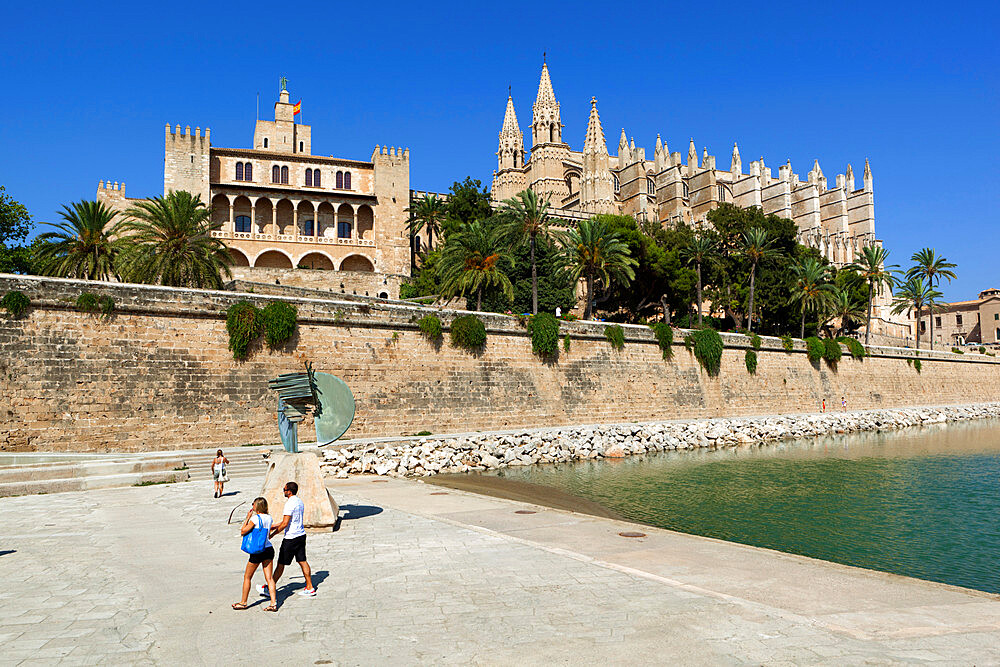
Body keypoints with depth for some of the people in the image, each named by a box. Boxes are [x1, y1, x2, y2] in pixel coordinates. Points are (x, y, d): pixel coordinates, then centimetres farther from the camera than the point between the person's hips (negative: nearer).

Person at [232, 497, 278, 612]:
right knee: (269, 578, 5)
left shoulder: (255, 518, -13)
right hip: (269, 549, 6)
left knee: (247, 577, 13)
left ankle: (243, 603, 24)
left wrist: (248, 517, -2)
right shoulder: (269, 518, 6)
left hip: (257, 552, -6)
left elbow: (243, 531, -9)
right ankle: (273, 603, -1)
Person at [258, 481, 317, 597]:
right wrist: (276, 526, 23)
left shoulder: (290, 503, -18)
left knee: (281, 564, 3)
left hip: (291, 538, -8)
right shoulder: (300, 502, 11)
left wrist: (273, 534, -11)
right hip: (301, 535, 8)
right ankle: (309, 588, 12)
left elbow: (285, 523, -21)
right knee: (302, 561, 11)